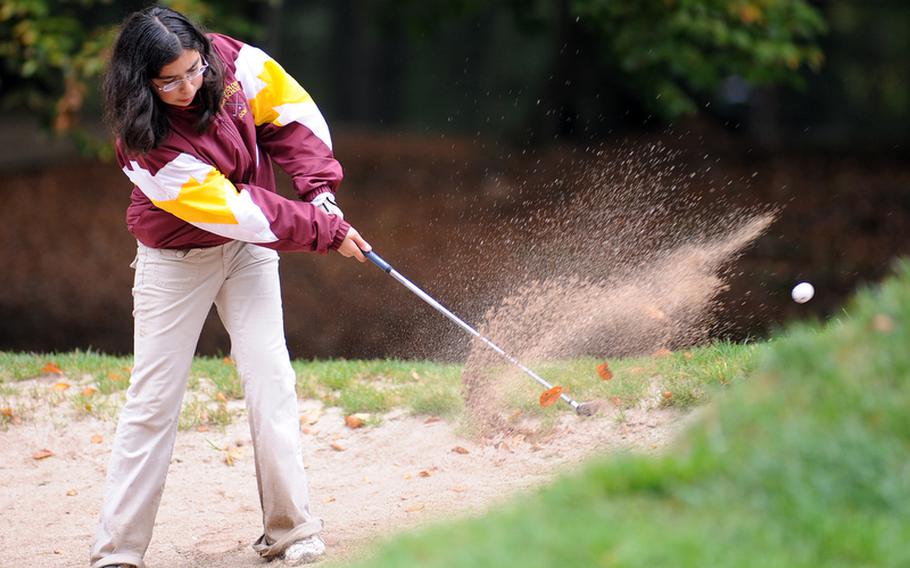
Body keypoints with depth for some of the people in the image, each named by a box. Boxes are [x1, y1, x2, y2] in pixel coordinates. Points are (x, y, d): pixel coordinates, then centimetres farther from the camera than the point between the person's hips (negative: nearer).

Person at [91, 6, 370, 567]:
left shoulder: (233, 62, -18)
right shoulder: (147, 145, -30)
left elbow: (291, 110, -2)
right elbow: (235, 212, -28)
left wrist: (319, 188, -15)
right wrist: (323, 231, -23)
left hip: (247, 249, 4)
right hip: (176, 262, -4)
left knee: (270, 378, -5)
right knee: (153, 399, -3)